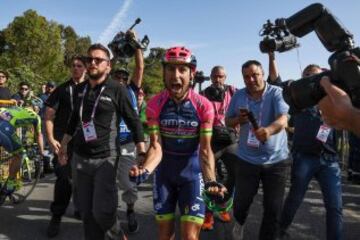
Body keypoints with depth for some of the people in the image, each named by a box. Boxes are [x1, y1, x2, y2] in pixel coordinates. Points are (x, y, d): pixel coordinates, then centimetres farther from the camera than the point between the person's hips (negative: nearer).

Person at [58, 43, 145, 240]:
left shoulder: (117, 90, -9)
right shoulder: (79, 89, 7)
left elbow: (134, 122, -7)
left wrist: (142, 154, -11)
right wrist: (63, 144, 24)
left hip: (105, 159, -5)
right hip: (80, 158, 5)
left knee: (102, 211, -6)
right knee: (87, 212, 11)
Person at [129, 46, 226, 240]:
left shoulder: (204, 105, -16)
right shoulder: (154, 104, -13)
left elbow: (205, 150, -15)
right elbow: (156, 147, -15)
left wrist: (211, 181, -31)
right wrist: (144, 169, -34)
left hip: (192, 173, -1)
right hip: (164, 172, 2)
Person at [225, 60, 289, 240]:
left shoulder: (276, 93, -10)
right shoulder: (238, 95, 1)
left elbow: (283, 120, -25)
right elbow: (227, 121, 9)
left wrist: (268, 130, -47)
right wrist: (238, 119, -15)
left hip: (276, 160, -2)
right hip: (246, 159, 2)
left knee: (273, 208, 5)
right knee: (241, 201, 12)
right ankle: (239, 223, 46)